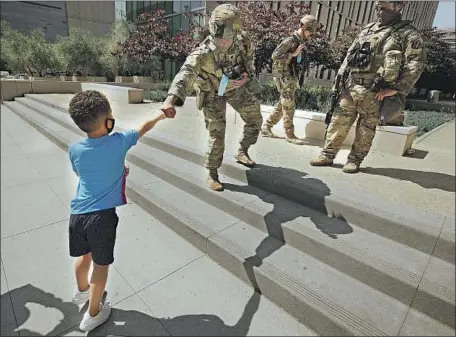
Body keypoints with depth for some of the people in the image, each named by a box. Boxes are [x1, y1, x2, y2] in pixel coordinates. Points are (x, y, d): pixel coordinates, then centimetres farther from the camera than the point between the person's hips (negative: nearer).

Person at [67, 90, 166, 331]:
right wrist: (161, 115, 22)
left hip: (78, 214, 5)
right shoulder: (118, 142, -12)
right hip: (102, 216, -5)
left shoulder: (75, 149, -1)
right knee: (101, 264, 14)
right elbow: (143, 128, 5)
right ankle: (92, 315, 31)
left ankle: (81, 290, 55)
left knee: (84, 256, 29)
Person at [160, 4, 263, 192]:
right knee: (216, 134, -9)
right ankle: (212, 174, 7)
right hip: (212, 92, -4)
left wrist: (246, 78, -24)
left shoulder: (244, 42, -24)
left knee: (255, 120, 12)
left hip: (237, 87, 5)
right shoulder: (203, 53, -37)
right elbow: (185, 75, -52)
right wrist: (171, 99, -70)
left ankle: (242, 152, 34)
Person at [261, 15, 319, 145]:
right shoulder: (290, 40, -11)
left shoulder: (300, 41, 15)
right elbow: (275, 55, -19)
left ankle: (266, 127, 18)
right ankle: (290, 134, 0)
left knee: (282, 105, 11)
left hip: (292, 77, 9)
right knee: (289, 106, -7)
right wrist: (293, 54, -18)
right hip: (285, 77, -9)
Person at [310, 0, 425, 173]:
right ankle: (327, 154, 10)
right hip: (350, 86, 5)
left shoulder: (408, 34, -1)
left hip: (374, 92, -5)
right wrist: (340, 77, 13)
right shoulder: (368, 28, 18)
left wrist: (395, 89, -16)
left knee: (366, 129, 2)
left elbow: (415, 65, -9)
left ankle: (355, 160, 13)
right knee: (339, 121, 2)